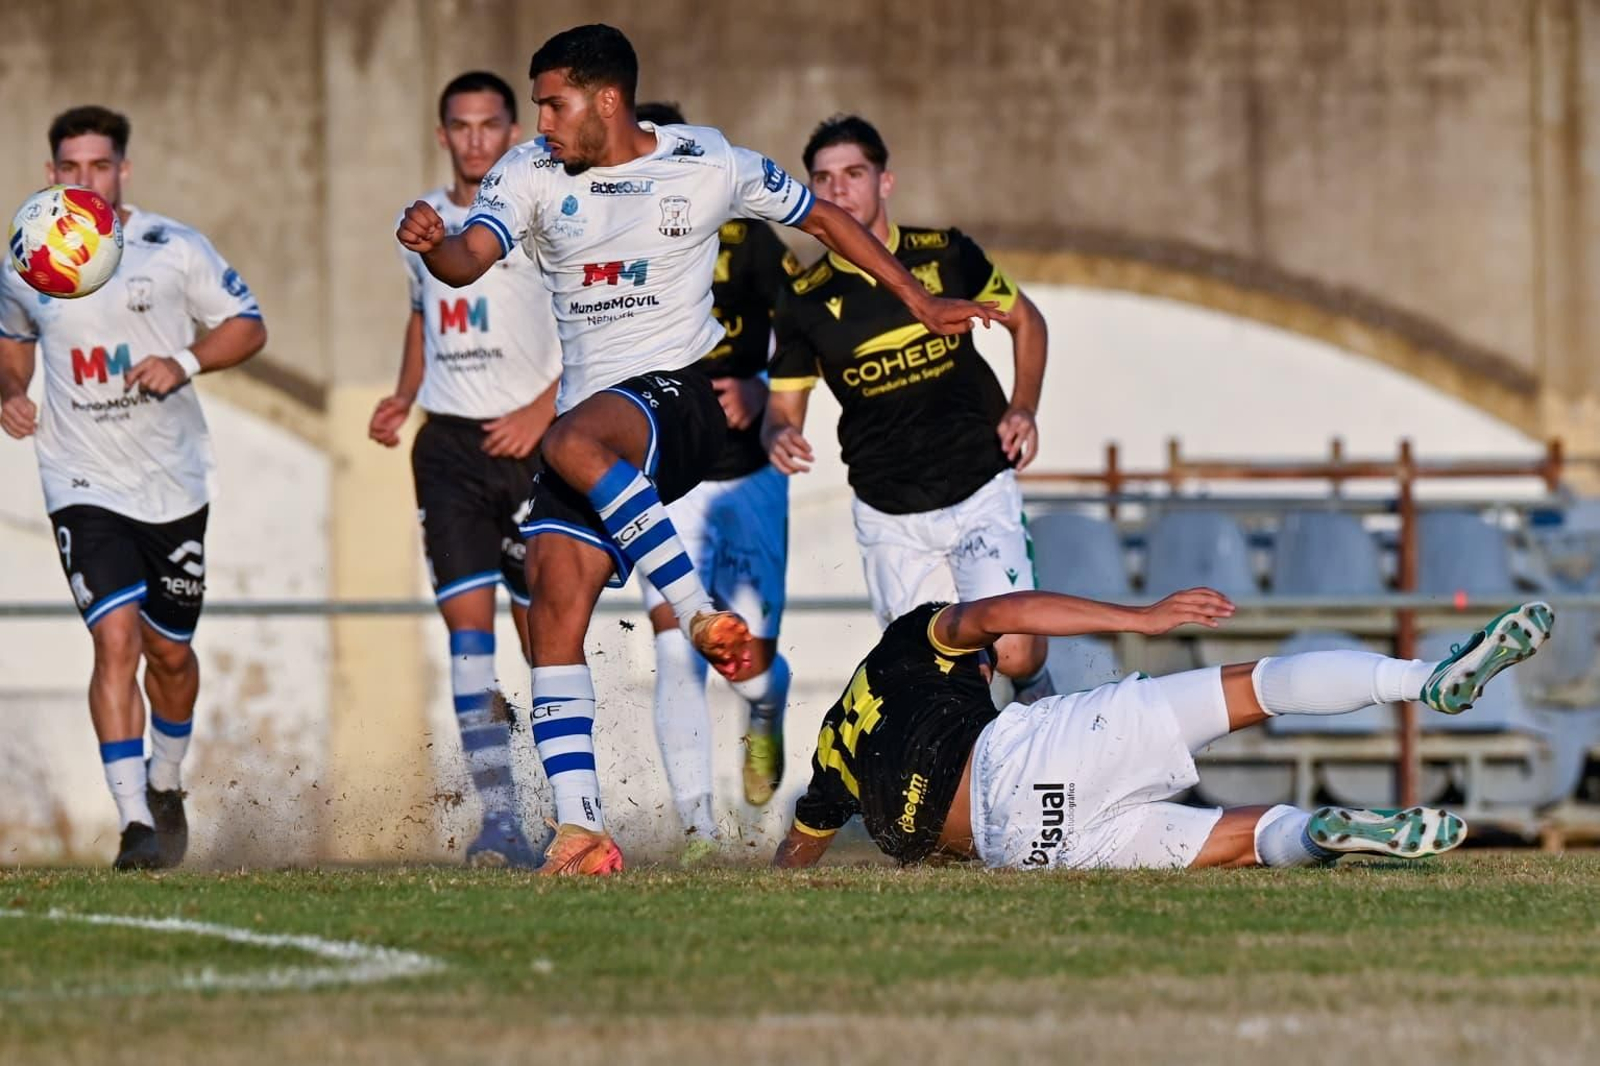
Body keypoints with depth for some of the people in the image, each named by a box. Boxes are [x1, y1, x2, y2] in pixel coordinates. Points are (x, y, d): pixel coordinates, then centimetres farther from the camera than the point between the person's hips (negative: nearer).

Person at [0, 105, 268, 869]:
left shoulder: (174, 249, -5)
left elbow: (247, 326, 1)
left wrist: (186, 362, -16)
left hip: (173, 482, 1)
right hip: (84, 485, -1)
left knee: (169, 652, 13)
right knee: (116, 639, -18)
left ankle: (166, 786, 40)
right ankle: (134, 821, -20)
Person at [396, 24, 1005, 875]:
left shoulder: (709, 167, 1)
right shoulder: (530, 175, 5)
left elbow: (821, 217, 14)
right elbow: (469, 259, -10)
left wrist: (918, 301, 17)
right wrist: (434, 246, -34)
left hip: (674, 398, -4)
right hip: (586, 415, 4)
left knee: (572, 444, -38)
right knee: (553, 611, -10)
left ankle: (701, 613, -32)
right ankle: (579, 829, -9)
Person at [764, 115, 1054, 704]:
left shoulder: (946, 254, -3)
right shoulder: (804, 301, -2)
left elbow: (1024, 319, 12)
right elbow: (783, 406, 3)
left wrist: (1023, 408, -1)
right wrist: (779, 436, -21)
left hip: (980, 490, -2)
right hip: (888, 515, 2)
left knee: (1013, 651, -17)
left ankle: (1038, 700, 18)